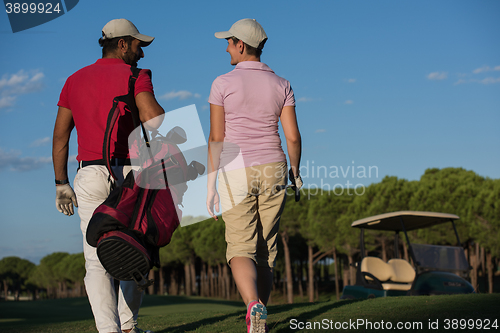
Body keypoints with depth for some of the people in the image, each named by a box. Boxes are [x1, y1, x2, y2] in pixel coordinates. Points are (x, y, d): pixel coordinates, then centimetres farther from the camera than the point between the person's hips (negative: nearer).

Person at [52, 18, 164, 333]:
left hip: (90, 177, 3)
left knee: (97, 261, -2)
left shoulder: (74, 81, 14)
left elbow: (60, 135, 12)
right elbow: (154, 119, -19)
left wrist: (61, 184, 15)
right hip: (130, 173, -3)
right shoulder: (135, 77, -1)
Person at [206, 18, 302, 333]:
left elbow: (216, 137, -6)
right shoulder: (281, 86, 4)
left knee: (241, 251, -5)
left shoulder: (223, 83, -5)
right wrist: (296, 172, 15)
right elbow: (293, 136, -1)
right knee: (266, 250, 14)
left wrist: (210, 185, -1)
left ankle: (254, 307, -32)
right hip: (273, 169, 3)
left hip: (236, 173, -3)